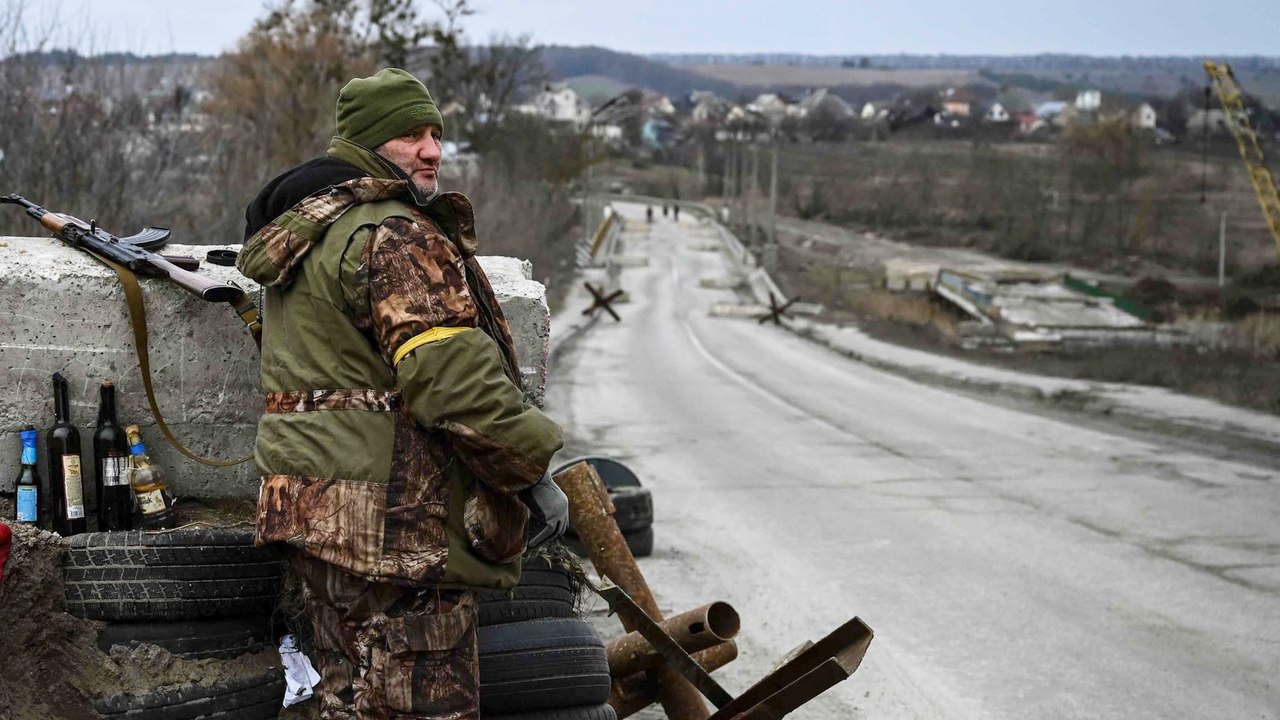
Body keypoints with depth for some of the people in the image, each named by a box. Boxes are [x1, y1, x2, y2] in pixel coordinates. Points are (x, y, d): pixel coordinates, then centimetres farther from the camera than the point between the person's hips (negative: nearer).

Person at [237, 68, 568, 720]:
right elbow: (452, 375, -23)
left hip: (314, 512, 10)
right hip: (394, 522, -10)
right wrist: (532, 473, -13)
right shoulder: (396, 233, -14)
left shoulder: (301, 234, 20)